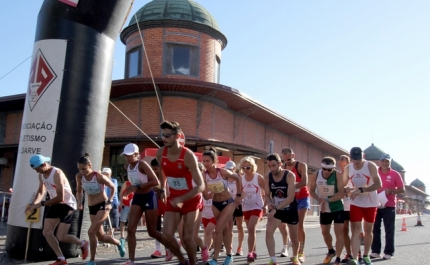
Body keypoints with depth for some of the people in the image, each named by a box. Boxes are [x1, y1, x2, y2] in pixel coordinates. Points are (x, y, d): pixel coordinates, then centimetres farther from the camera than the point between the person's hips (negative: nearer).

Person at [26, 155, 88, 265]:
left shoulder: (57, 173, -26)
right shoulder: (41, 175, 2)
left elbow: (60, 198, -29)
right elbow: (40, 192, 10)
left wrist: (41, 204, -25)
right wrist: (33, 204, -9)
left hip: (67, 204, -9)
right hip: (55, 205, 9)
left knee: (61, 237, -10)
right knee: (46, 232, 1)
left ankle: (83, 244, 18)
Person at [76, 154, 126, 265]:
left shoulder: (99, 176, -20)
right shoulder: (79, 176, -6)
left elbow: (113, 187, -7)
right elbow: (79, 191, 12)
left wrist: (109, 202, -14)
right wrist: (79, 201, -5)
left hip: (103, 205, -6)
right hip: (91, 207, 6)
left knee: (91, 231, -18)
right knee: (101, 236, 10)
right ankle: (119, 244, 39)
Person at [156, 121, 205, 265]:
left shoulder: (188, 155, -25)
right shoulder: (161, 153, -9)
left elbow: (201, 186, -28)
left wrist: (181, 199, -35)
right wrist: (162, 189, 18)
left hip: (191, 200, -4)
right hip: (173, 199, 4)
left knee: (187, 238, -2)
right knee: (167, 236, -5)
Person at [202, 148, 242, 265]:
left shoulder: (223, 172, -23)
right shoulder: (204, 175, -15)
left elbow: (237, 179, -4)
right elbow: (206, 196, -13)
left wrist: (238, 195, 1)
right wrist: (207, 194, -36)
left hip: (229, 203, -4)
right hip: (215, 204, 4)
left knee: (218, 229, -13)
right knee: (224, 229, 17)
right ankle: (229, 255, 32)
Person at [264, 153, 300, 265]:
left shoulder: (290, 176, -23)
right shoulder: (267, 177, -11)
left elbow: (291, 198, -29)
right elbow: (267, 195, -3)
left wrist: (275, 209, -35)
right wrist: (270, 204, -27)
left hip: (290, 209, -2)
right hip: (276, 209, 3)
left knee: (294, 236, 12)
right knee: (269, 231, -18)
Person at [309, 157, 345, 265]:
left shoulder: (338, 175, -22)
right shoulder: (315, 175, -12)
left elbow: (341, 193, -25)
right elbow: (312, 191, -3)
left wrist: (327, 200, -34)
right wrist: (319, 199, -22)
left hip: (338, 208, -4)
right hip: (324, 209, 4)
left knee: (339, 232, -8)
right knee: (325, 232, 16)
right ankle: (331, 252, 41)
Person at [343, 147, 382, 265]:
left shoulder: (371, 166, -14)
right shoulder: (348, 168, -3)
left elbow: (378, 185, -24)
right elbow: (343, 185, 11)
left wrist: (361, 190, -32)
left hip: (370, 203, -1)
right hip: (356, 203, 1)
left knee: (368, 230, 11)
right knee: (355, 230, -8)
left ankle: (366, 255, 28)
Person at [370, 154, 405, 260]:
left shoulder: (395, 174, -2)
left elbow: (402, 189, -1)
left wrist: (390, 191, -17)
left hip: (389, 205, -2)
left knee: (389, 230, 2)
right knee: (375, 229, 6)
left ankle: (389, 252, 9)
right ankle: (375, 251, 14)